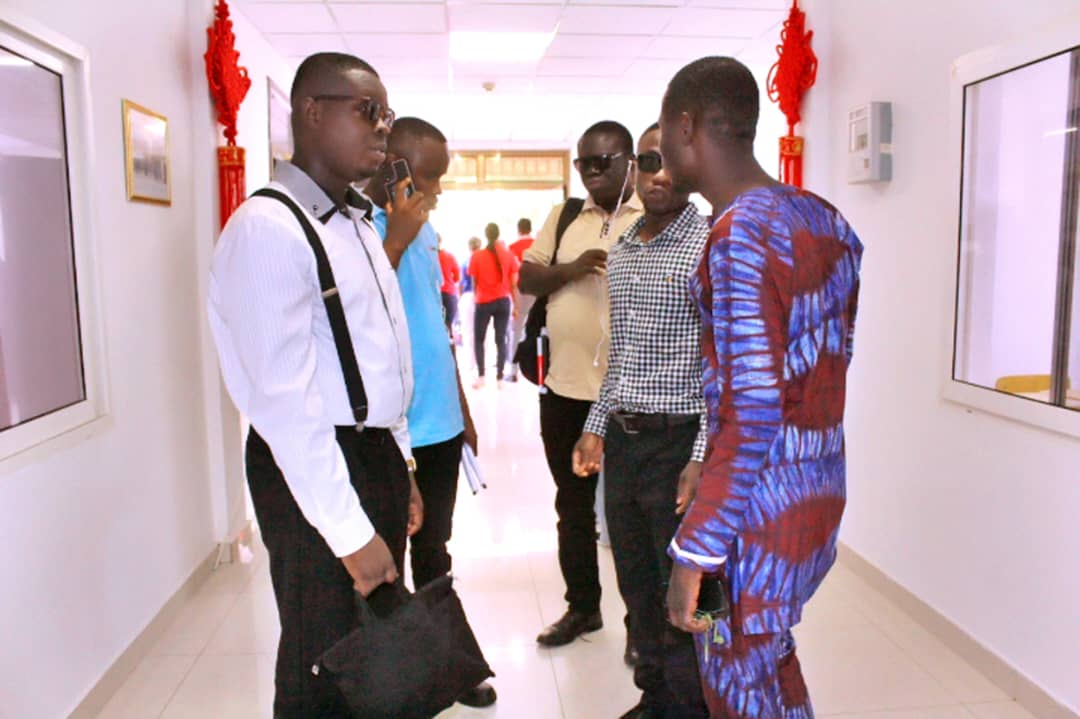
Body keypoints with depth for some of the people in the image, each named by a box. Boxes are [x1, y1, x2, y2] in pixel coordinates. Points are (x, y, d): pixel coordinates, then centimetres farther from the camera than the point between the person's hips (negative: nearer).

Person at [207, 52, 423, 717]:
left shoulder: (360, 224, 12)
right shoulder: (268, 228, -16)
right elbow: (285, 399, -21)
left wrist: (400, 470, 13)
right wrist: (350, 530, -20)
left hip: (378, 456, 9)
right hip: (312, 469, -8)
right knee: (328, 662, 8)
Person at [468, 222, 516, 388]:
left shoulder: (477, 256, -3)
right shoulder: (508, 255, 1)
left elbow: (474, 283, 1)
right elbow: (513, 283, 1)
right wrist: (515, 304, 7)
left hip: (483, 303, -1)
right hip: (503, 301, 1)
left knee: (478, 340, 11)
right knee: (501, 340, 6)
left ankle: (481, 377, 1)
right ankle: (500, 378, 2)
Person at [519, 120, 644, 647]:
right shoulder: (563, 216, 12)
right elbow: (525, 278, 7)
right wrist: (570, 270, -10)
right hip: (565, 387, 5)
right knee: (573, 505, 17)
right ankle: (582, 607, 35)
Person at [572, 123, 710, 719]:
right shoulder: (620, 252, 13)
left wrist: (703, 458, -17)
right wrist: (596, 427, 14)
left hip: (679, 441, -6)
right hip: (621, 441, 7)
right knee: (637, 588, 17)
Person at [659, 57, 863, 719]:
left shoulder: (740, 235, -20)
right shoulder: (825, 219, 6)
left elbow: (751, 417, -24)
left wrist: (693, 553, -18)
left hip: (760, 509, -8)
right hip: (821, 491, 9)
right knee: (770, 654, 27)